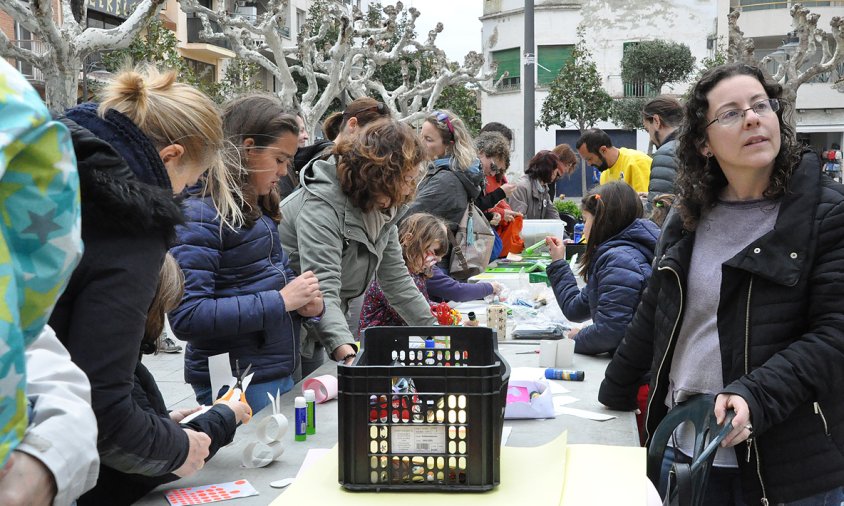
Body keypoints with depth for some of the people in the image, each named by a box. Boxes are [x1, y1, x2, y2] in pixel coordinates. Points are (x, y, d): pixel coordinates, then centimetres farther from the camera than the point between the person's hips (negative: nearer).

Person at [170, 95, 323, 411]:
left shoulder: (257, 209, 11)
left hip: (280, 375, 9)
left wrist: (307, 302, -1)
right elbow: (186, 317, -23)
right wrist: (281, 301, -21)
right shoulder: (200, 212, -15)